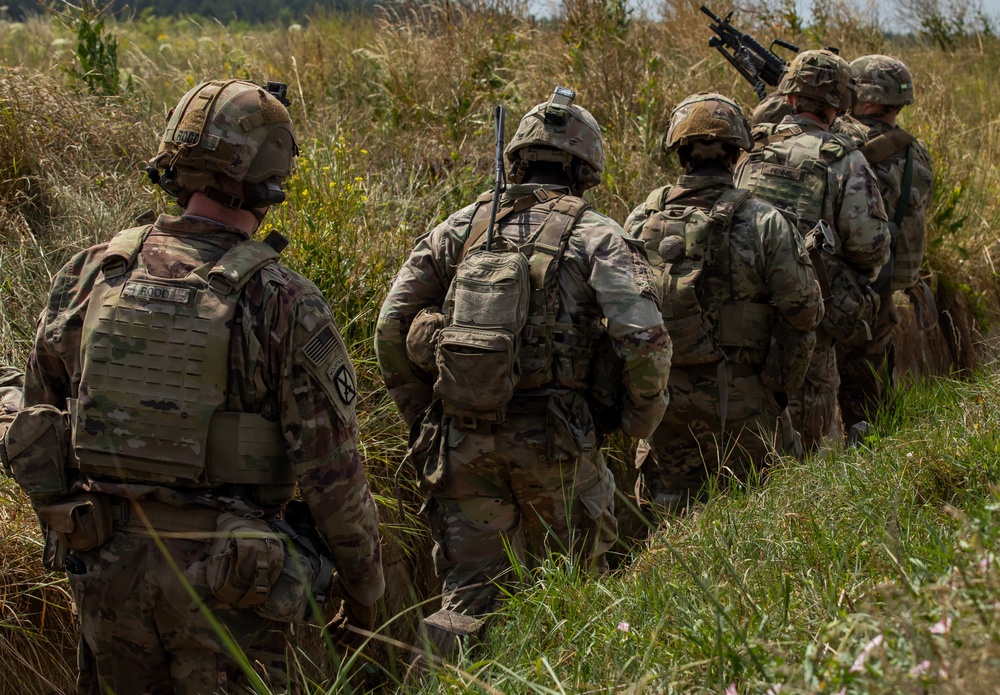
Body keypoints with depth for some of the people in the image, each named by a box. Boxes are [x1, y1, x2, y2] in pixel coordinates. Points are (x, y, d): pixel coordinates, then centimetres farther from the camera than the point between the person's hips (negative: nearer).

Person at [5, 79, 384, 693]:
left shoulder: (90, 274, -2)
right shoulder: (284, 303, -14)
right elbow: (332, 469, -12)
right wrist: (364, 579, 2)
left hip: (103, 568, 4)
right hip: (221, 576, -4)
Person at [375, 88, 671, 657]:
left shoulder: (460, 227, 9)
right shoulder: (597, 238, 0)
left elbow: (392, 330, 8)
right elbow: (645, 342, -13)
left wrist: (422, 418, 17)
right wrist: (639, 423, 3)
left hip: (459, 438, 3)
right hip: (553, 439, -2)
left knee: (473, 588, 12)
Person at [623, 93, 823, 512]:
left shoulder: (641, 220, 1)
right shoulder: (765, 224, -9)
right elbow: (803, 312, -9)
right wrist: (780, 389, 2)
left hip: (661, 397, 3)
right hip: (739, 403, -3)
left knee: (663, 523, 15)